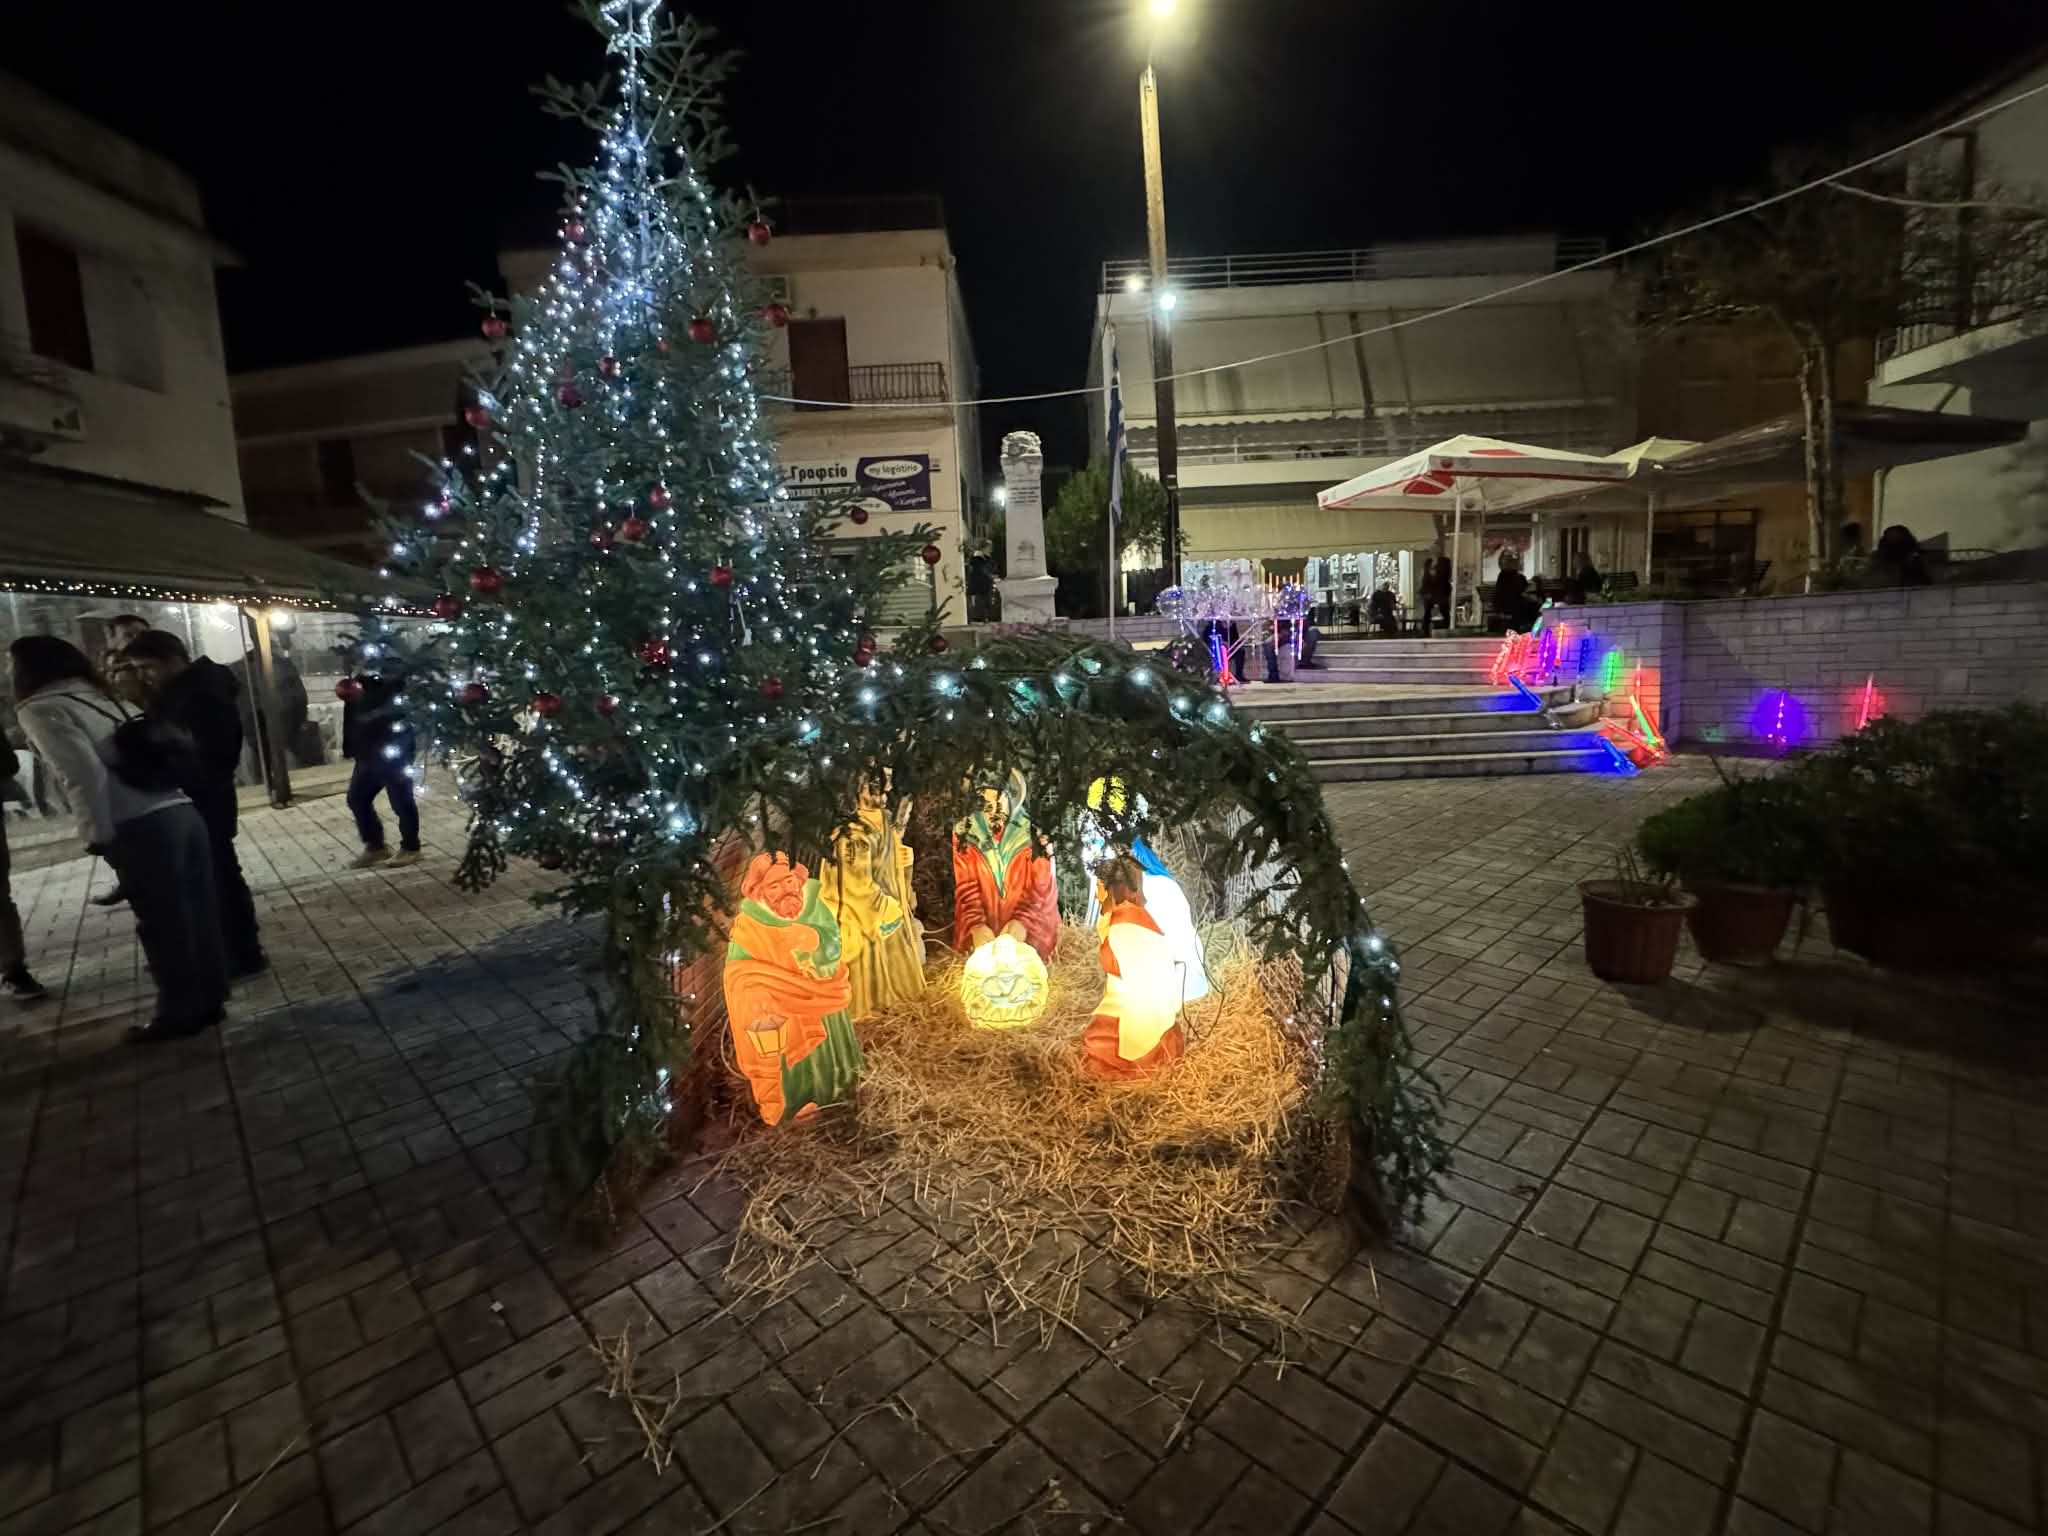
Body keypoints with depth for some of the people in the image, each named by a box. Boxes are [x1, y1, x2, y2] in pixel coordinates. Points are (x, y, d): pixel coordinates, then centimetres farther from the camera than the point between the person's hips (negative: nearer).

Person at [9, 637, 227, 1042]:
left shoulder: (41, 709, 0)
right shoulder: (104, 697, 22)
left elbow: (82, 773, -12)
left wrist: (96, 834, -8)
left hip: (140, 828, -7)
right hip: (182, 811, 7)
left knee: (163, 925, 3)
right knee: (199, 916, 12)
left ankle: (179, 1014, 14)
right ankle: (210, 999, 22)